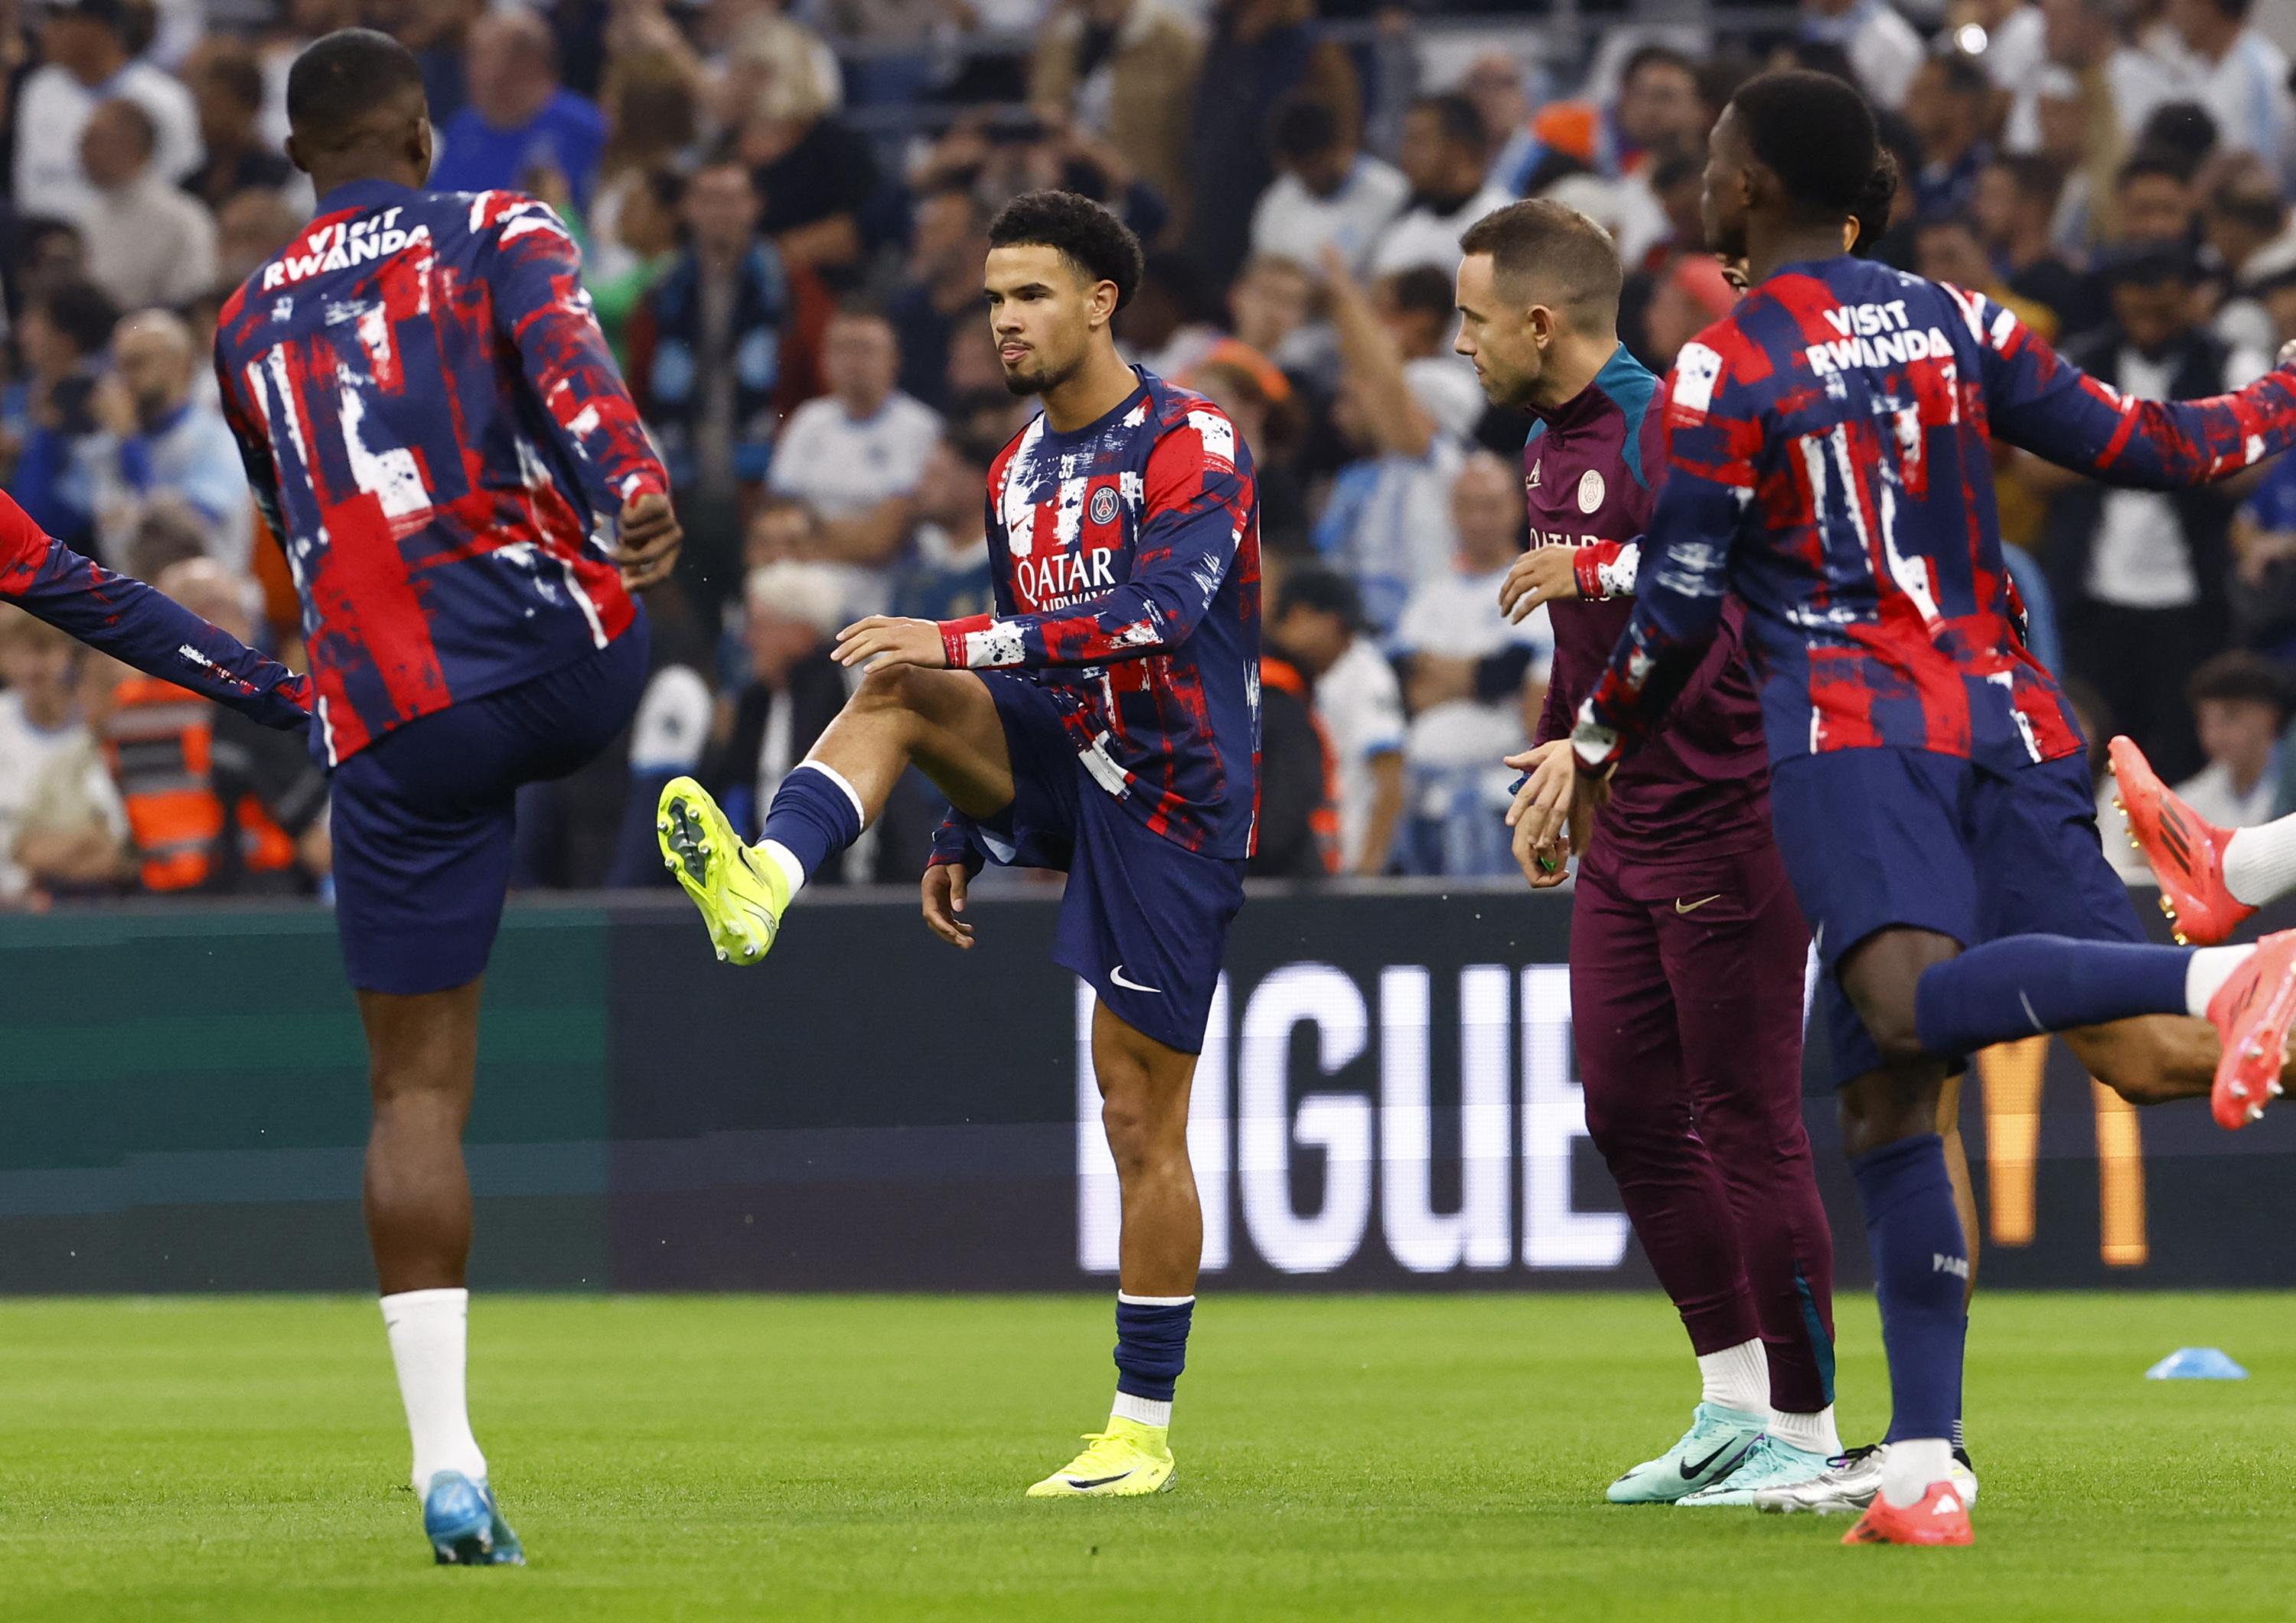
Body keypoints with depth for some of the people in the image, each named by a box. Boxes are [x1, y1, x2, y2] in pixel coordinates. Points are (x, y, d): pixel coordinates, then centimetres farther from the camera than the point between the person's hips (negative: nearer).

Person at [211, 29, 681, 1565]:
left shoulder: (248, 329, 19)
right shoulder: (498, 230, 7)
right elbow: (568, 355, -15)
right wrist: (638, 494, -32)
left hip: (392, 728, 2)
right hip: (565, 663, -2)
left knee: (419, 1090, 3)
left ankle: (448, 1460, -6)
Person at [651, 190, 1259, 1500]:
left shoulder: (1192, 445, -13)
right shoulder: (1022, 472, 12)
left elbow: (1159, 612, -28)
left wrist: (969, 642, -34)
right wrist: (967, 843, 20)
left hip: (1173, 799, -7)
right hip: (1069, 755, 7)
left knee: (1144, 1121, -3)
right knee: (895, 687, -19)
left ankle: (1146, 1427, 4)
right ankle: (764, 886, -40)